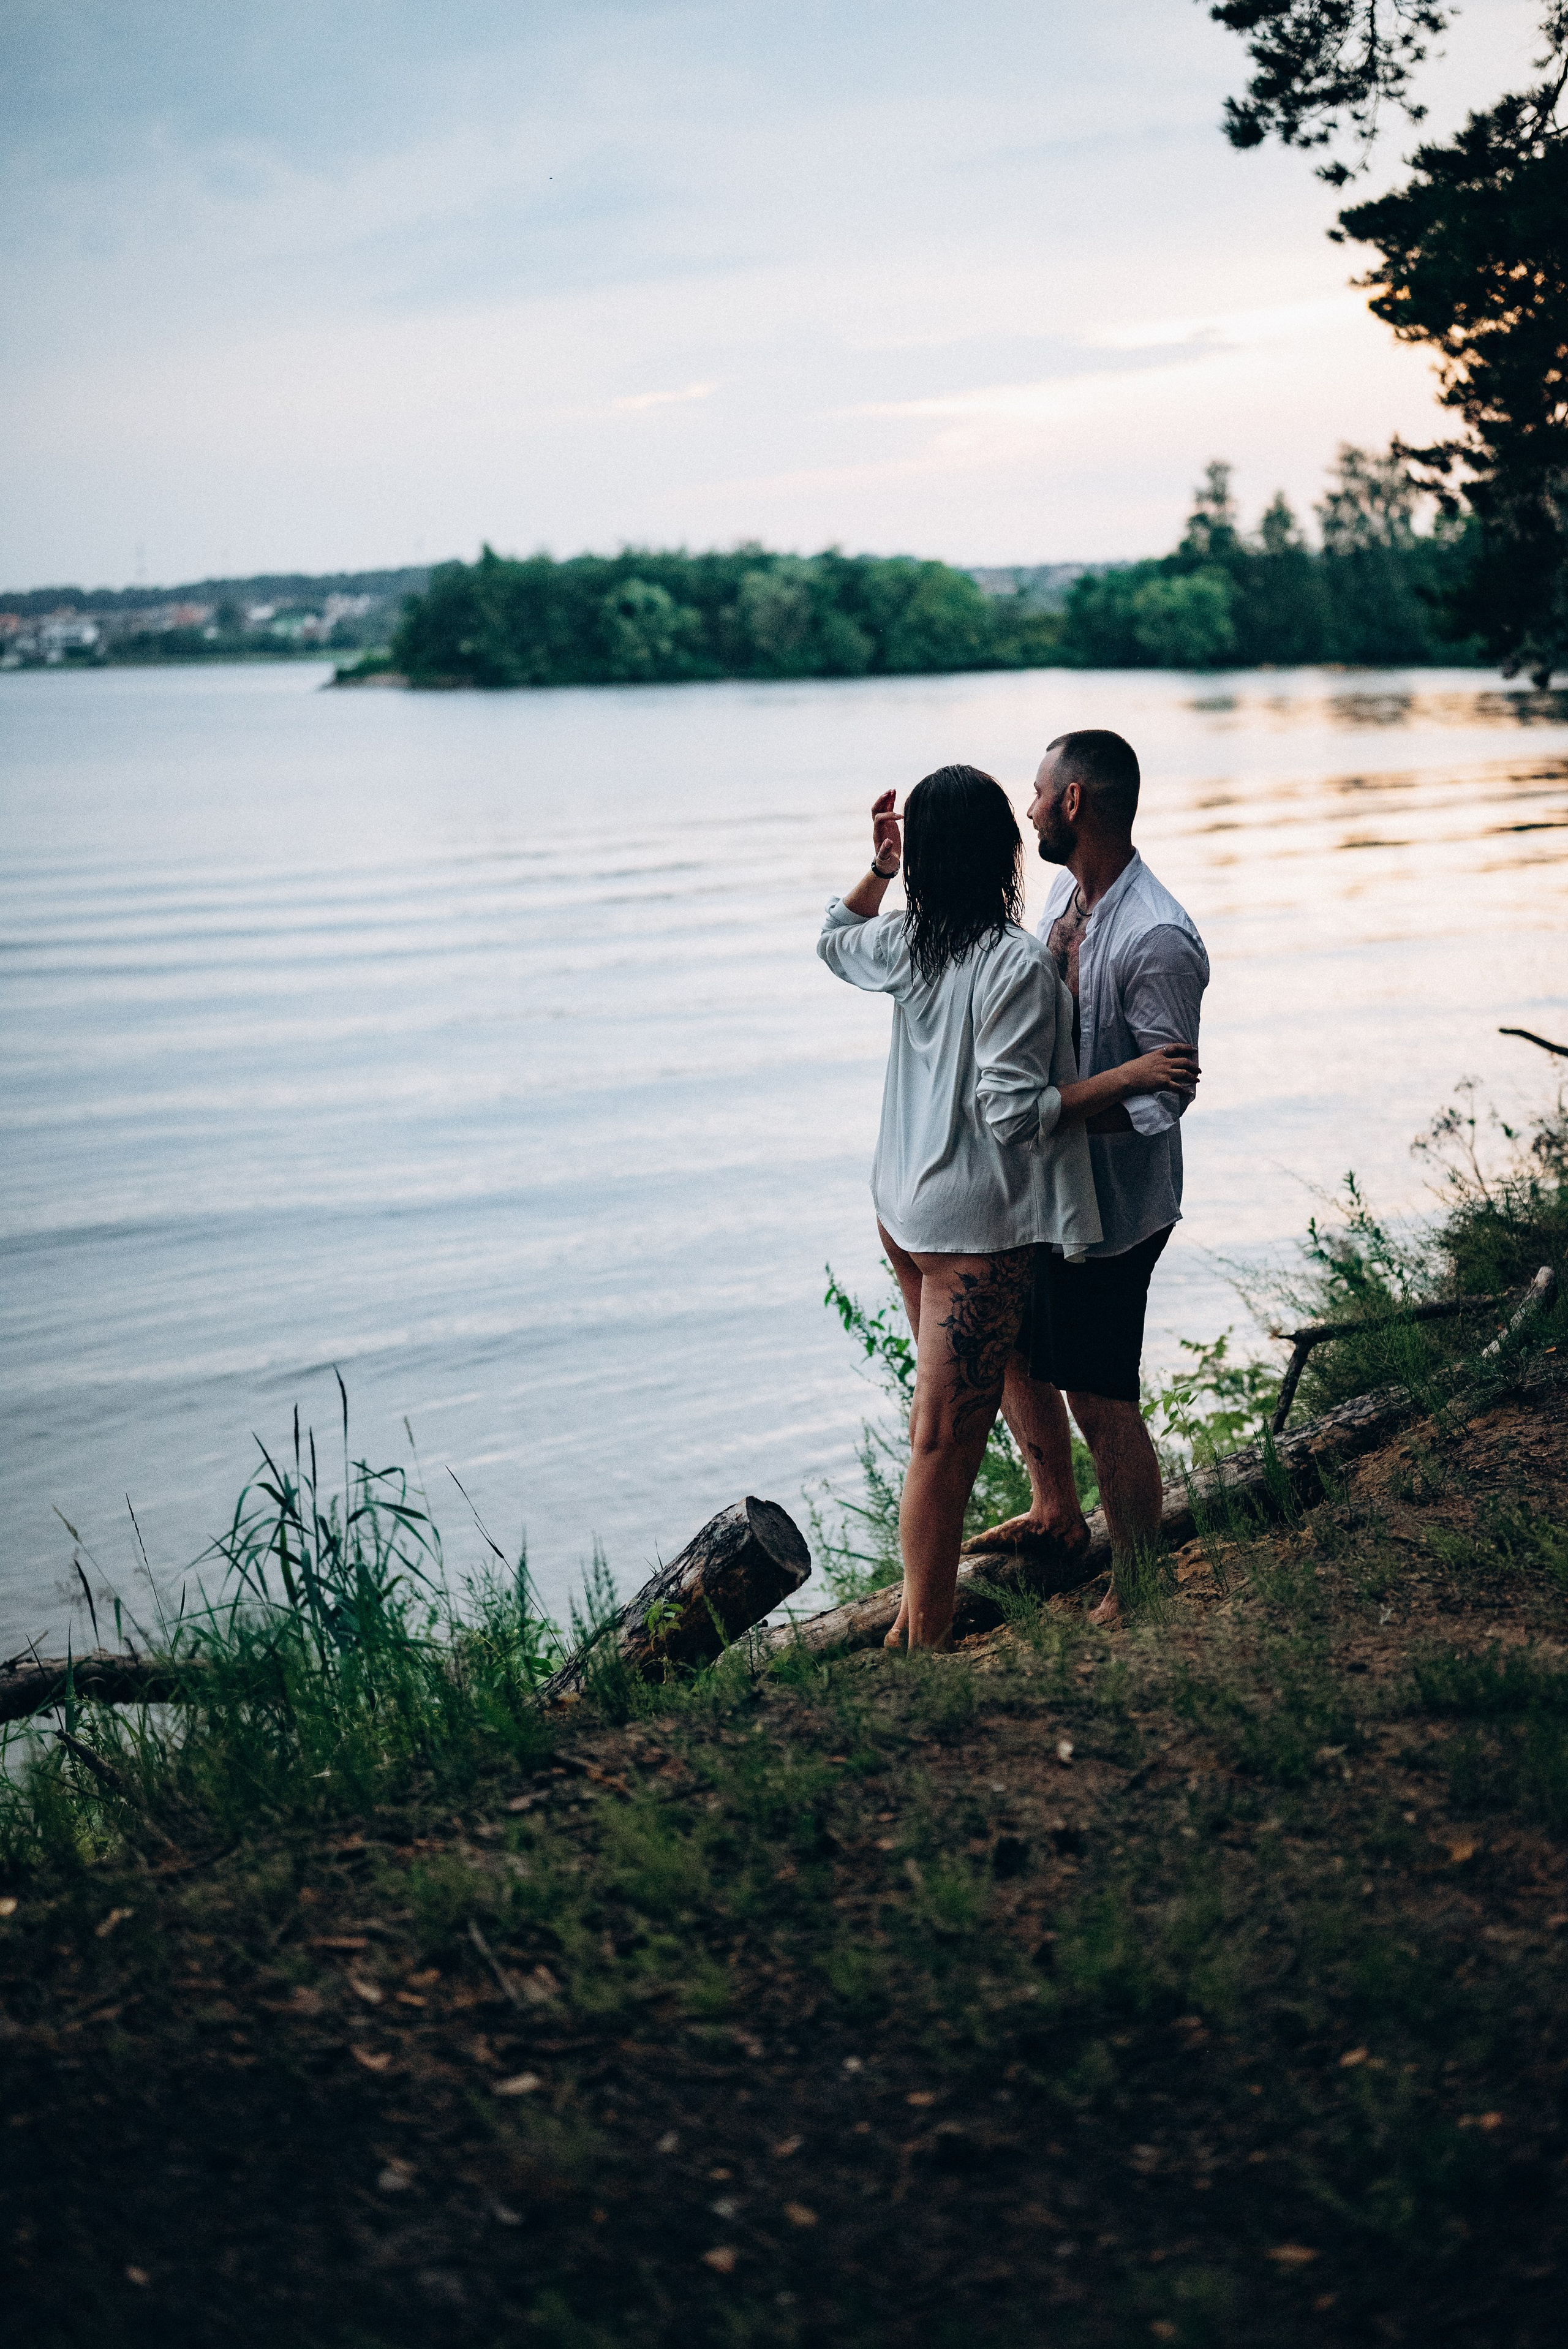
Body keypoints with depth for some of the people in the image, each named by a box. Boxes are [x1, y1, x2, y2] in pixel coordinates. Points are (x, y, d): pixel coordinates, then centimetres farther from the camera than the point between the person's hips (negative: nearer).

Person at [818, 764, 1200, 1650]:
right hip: (975, 1227, -8)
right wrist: (1127, 1077, -19)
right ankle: (925, 1644, 3)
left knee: (943, 1420, 24)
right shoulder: (1019, 964, -22)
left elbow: (837, 939, 24)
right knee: (945, 1444, -3)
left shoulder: (908, 941, 0)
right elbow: (1015, 1112, -25)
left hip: (902, 1206, 8)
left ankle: (925, 1599, 36)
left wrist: (879, 869, 16)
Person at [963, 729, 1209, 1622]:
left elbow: (1165, 1093, -24)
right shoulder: (1067, 891, 3)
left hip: (1109, 1204, -9)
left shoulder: (1158, 941, -26)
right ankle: (1056, 1515, 45)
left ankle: (1135, 1598, 17)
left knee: (1099, 1400, 1)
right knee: (1012, 1348, 24)